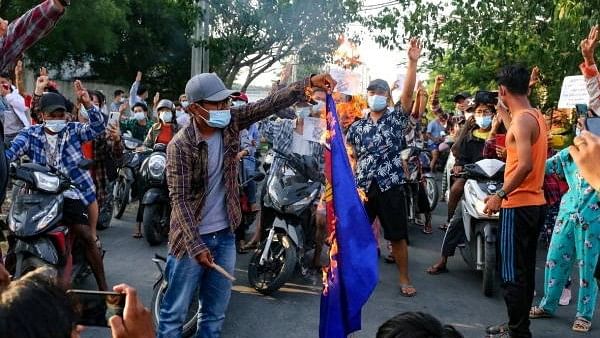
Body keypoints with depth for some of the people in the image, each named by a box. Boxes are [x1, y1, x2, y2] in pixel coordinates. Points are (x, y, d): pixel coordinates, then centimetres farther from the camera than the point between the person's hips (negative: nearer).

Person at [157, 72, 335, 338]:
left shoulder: (231, 121, -4)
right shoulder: (180, 146, -18)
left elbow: (271, 104, -9)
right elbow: (179, 199, -19)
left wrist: (309, 83, -22)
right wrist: (196, 245, -24)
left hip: (225, 234, 5)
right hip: (191, 237, -5)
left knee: (216, 311, 16)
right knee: (175, 311, 6)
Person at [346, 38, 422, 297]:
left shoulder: (397, 118, 1)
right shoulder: (357, 127, 9)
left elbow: (408, 92, -13)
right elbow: (351, 157, 17)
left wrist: (413, 62, -23)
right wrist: (350, 183, 5)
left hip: (391, 186, -2)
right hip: (362, 187, 3)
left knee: (398, 236, 4)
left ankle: (404, 279, 18)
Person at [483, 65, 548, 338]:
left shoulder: (521, 120, -17)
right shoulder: (537, 116, 11)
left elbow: (525, 165, -25)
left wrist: (500, 195, -19)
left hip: (518, 205, -10)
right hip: (535, 202, 10)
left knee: (513, 273, -2)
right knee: (525, 270, 16)